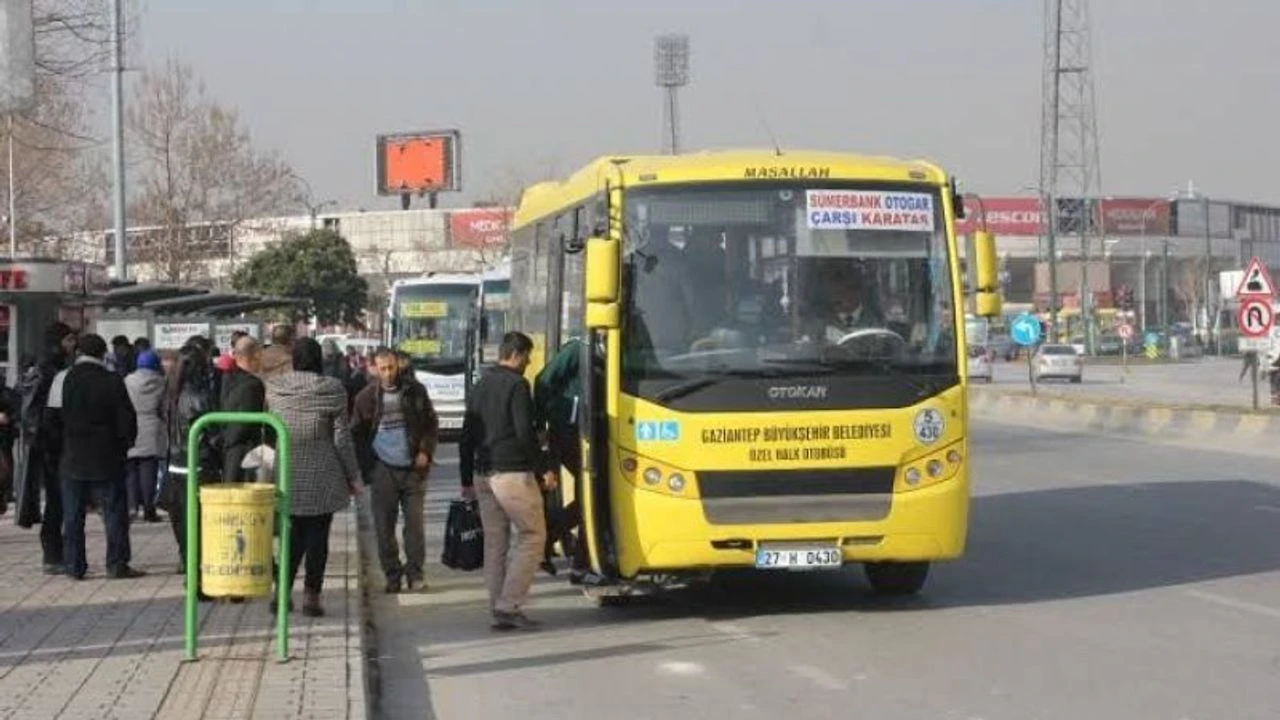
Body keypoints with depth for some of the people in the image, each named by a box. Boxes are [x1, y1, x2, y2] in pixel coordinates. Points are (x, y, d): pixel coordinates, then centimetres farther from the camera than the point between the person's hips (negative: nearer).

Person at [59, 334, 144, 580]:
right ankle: (117, 565, 2)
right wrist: (126, 442, 10)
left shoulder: (66, 380, -3)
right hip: (106, 458, -2)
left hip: (73, 457, 2)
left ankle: (74, 566, 9)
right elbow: (126, 419, -7)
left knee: (72, 516, 8)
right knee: (115, 513, 4)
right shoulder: (112, 382, -9)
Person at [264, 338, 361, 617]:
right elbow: (341, 438, -5)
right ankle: (312, 596, 3)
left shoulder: (274, 388, 0)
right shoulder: (332, 390, -8)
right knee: (317, 535, 4)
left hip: (288, 472, 3)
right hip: (322, 474, -3)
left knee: (294, 532, 14)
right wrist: (353, 476, 2)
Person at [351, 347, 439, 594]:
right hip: (383, 469, 0)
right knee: (384, 527, 2)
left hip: (413, 468, 0)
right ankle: (392, 574, 13)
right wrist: (367, 467, -1)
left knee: (415, 523, 0)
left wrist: (425, 451, -4)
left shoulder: (415, 391, 2)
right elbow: (357, 434, 6)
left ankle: (415, 573, 9)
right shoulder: (366, 397, 0)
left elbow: (431, 423, 9)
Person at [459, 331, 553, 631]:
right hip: (513, 472, -8)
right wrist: (543, 468, -9)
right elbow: (525, 432, -16)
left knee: (495, 542, 10)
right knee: (532, 536, -2)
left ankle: (500, 610, 10)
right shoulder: (516, 385, -8)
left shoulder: (480, 387, 16)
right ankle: (509, 605, -9)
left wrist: (467, 479, 22)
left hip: (484, 474, 8)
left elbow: (466, 438, 17)